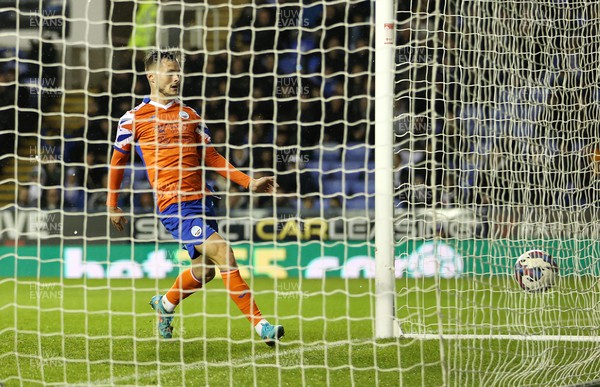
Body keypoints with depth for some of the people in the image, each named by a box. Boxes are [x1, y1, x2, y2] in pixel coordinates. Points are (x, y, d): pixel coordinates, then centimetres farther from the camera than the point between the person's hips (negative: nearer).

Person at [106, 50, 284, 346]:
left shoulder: (190, 116, 16)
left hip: (200, 199, 6)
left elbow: (211, 158, 19)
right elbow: (118, 161, 13)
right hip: (172, 203, -6)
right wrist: (112, 205, 15)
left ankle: (165, 304, 38)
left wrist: (248, 182, 9)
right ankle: (260, 325, -18)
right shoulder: (134, 118, 3)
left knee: (206, 269, 8)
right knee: (222, 253, -19)